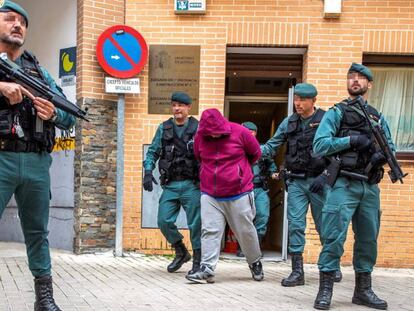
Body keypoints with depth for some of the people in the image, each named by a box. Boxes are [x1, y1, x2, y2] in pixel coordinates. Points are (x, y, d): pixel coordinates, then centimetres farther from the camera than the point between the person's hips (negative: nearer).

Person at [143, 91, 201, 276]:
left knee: (195, 224, -1)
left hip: (191, 185, -3)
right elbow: (152, 152, 10)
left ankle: (198, 261, 15)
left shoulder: (198, 128, 0)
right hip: (170, 185, 3)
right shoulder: (164, 128, 9)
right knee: (164, 221, 0)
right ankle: (181, 253, 24)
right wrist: (148, 171, -6)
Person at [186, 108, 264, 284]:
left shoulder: (239, 132, -9)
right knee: (209, 231, -6)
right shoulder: (200, 137, -1)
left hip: (238, 195, -2)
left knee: (245, 231, 9)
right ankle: (207, 269, -4)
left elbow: (256, 153, 6)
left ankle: (255, 263, 31)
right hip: (210, 195, 2)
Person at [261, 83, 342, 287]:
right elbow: (272, 146, 7)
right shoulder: (289, 122, 7)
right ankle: (297, 271, 2)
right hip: (296, 181, 2)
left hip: (319, 180, -2)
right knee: (295, 224, -4)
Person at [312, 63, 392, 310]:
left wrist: (382, 154, -5)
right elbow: (319, 145, -7)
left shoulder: (378, 117, 17)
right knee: (334, 237, -9)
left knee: (368, 239, 11)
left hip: (370, 187, 5)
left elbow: (390, 146, 18)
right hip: (344, 184, -5)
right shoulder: (336, 113, 3)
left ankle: (363, 290, 22)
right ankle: (325, 290, -2)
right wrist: (351, 140, -15)